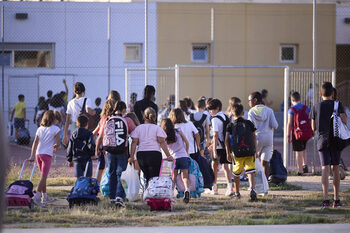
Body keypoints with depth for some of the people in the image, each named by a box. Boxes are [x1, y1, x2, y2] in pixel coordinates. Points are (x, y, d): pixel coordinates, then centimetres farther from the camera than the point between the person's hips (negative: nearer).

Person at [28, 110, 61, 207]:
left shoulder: (40, 129, 13)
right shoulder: (55, 129, -2)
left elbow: (35, 142, 4)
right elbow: (58, 143, -6)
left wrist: (32, 155, -1)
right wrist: (55, 147, 18)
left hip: (38, 153, 6)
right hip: (47, 154, -6)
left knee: (43, 176, 19)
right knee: (43, 176, -11)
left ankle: (44, 196, 28)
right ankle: (36, 196, -26)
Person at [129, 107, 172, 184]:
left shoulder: (138, 128, 9)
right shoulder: (157, 128, 1)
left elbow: (134, 142, 4)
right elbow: (162, 142, -4)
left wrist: (131, 157, 5)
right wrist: (168, 155, -2)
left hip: (141, 155, 3)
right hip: (154, 154, -3)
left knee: (147, 178, 13)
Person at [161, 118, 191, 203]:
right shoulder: (178, 132, 5)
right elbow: (186, 142, 9)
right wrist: (187, 152, 20)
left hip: (174, 158, 0)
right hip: (184, 157, 0)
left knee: (173, 178, 14)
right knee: (184, 176, 1)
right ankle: (187, 189, -25)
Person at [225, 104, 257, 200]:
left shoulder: (230, 125, 4)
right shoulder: (249, 123, 7)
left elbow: (227, 140, -3)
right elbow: (254, 137, 10)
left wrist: (228, 153, 1)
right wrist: (255, 151, 18)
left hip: (237, 153, 0)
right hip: (250, 152, 0)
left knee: (236, 174, 16)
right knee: (250, 172, -5)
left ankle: (237, 193, 27)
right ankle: (252, 189, -28)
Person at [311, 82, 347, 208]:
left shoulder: (316, 107, 3)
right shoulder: (338, 105, -1)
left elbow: (313, 128, 7)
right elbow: (344, 121, -12)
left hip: (322, 140, 0)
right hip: (336, 140, 0)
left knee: (325, 168, -7)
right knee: (335, 168, 11)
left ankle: (326, 199, -22)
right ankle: (336, 199, 15)